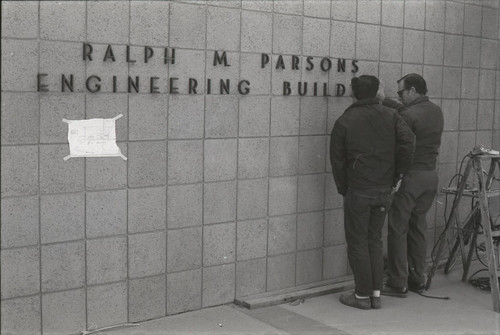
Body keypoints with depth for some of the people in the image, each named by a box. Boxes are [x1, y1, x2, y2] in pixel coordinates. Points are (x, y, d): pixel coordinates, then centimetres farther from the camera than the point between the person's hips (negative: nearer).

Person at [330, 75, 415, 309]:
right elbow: (406, 141, -9)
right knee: (374, 240, 15)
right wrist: (398, 173, 2)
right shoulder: (390, 116, 4)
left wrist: (343, 189, 9)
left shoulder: (344, 121, -3)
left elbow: (337, 160, -1)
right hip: (384, 191, 4)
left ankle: (362, 296, 10)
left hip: (358, 191, -4)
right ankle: (376, 294, 17)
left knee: (358, 242, 5)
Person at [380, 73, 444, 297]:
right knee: (418, 228, 16)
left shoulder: (408, 117, -17)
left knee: (398, 230, 0)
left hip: (409, 176, -8)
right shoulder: (436, 112, 9)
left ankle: (398, 284, 4)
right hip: (430, 175, 8)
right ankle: (417, 280, 22)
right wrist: (383, 101, 20)